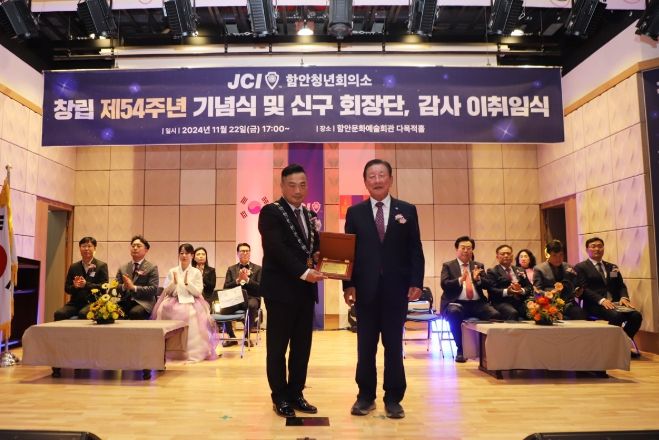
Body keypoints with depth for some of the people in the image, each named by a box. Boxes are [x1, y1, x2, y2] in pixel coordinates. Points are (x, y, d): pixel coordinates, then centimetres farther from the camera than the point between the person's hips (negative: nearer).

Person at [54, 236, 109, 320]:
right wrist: (74, 286, -9)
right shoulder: (73, 267, 16)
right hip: (75, 302, 4)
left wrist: (86, 284, -18)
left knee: (83, 313, -34)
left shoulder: (102, 266, 3)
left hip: (93, 302, -4)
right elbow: (67, 288, 14)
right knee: (59, 313, -23)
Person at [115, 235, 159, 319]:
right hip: (125, 302, 3)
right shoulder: (122, 268, 20)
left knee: (134, 312, -35)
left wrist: (133, 287, -13)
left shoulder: (152, 268, 6)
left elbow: (153, 289, -5)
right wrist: (124, 286, -9)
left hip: (143, 303, -3)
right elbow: (115, 288, 13)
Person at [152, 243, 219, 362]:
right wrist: (174, 282, -12)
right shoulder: (172, 271, 9)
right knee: (164, 310, -28)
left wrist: (187, 283, -17)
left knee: (192, 314, -33)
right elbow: (167, 291, 7)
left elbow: (198, 292, -3)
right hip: (174, 301, 2)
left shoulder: (196, 272, 4)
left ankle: (193, 351, -24)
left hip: (191, 302, -2)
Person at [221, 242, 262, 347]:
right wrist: (237, 280, -12)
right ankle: (231, 337, 0)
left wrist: (247, 279, -16)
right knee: (223, 310, -27)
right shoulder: (231, 269, 15)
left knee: (252, 305, -37)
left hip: (251, 298, -2)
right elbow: (226, 287, 5)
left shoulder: (258, 269, 8)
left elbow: (260, 287, -3)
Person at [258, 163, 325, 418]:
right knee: (277, 347, 6)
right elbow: (277, 249, -19)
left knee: (302, 347, 12)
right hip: (281, 289, -7)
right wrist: (304, 272, -25)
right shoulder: (270, 212, -8)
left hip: (306, 290, 7)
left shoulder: (309, 215, 15)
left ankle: (296, 394, 25)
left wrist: (320, 261, -6)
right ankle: (280, 397, 19)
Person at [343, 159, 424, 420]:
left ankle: (393, 398, 18)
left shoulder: (407, 210, 5)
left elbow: (415, 251, 3)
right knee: (365, 345, 8)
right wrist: (348, 284, -6)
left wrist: (416, 282, -6)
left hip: (397, 289, 0)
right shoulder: (355, 212, 5)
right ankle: (365, 396, 21)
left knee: (394, 345, 7)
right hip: (366, 289, 0)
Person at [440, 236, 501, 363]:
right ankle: (460, 350, -20)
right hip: (456, 302, -3)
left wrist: (477, 279, -15)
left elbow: (487, 285, 7)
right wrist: (460, 280, -24)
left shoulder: (479, 266, 18)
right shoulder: (448, 266, 8)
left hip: (477, 303, 3)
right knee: (454, 313, -37)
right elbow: (444, 284, -7)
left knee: (496, 315, -25)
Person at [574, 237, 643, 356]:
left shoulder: (612, 267, 24)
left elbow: (621, 286, 17)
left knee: (636, 315, -21)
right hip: (594, 305, -6)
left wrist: (624, 297, -6)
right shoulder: (580, 267, 4)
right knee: (616, 316, -33)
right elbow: (583, 289, -7)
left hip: (615, 303, 6)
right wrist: (601, 300, -21)